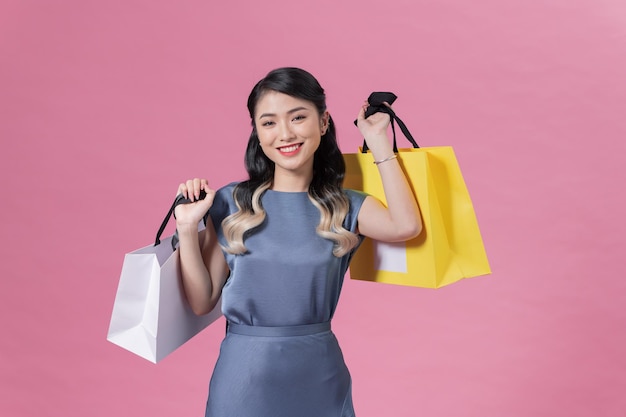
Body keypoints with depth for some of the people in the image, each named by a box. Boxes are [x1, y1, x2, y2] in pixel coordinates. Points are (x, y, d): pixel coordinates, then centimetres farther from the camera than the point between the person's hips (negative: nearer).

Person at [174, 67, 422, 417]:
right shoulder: (230, 203, -4)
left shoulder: (344, 206, 0)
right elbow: (203, 302, -2)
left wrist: (378, 142, -12)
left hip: (320, 377, 1)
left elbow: (406, 225, -21)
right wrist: (187, 228, -13)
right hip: (245, 375, 0)